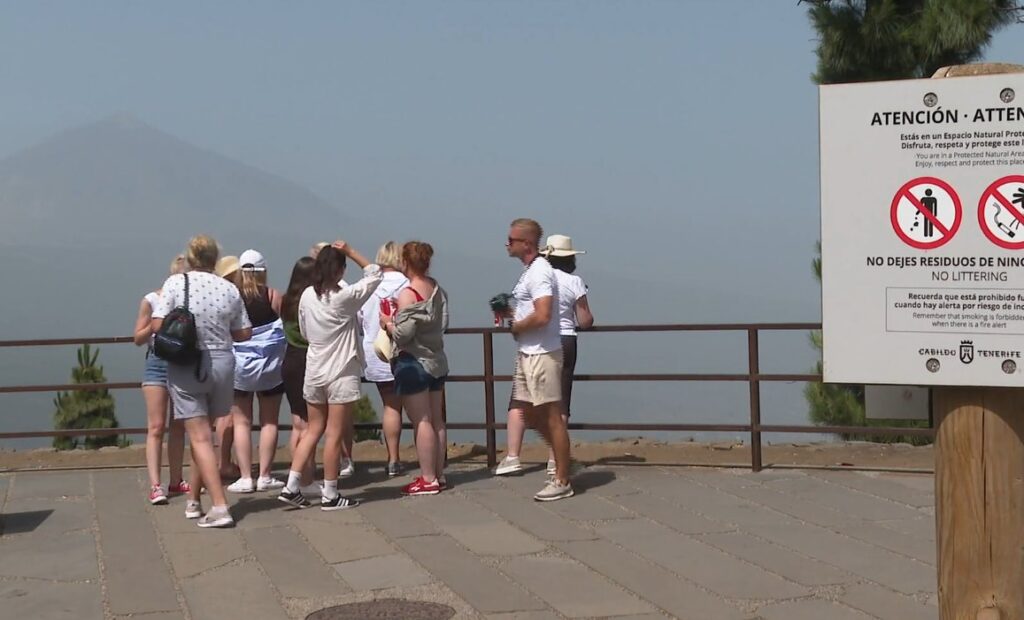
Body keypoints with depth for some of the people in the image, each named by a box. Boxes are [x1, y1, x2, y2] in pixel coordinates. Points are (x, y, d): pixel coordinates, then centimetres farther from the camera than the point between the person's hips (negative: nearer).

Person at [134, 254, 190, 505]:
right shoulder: (151, 301, -3)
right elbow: (138, 339, -1)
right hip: (158, 364, -4)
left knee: (179, 426, 11)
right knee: (156, 427, -9)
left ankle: (176, 480, 20)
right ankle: (155, 485, -13)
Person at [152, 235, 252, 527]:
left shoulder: (175, 283, -6)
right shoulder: (229, 289, 0)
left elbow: (157, 325, -11)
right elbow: (244, 333, 3)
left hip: (186, 367, -3)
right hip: (222, 363, 3)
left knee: (200, 437, -1)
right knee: (203, 433, 18)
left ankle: (220, 507, -9)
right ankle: (193, 500, 28)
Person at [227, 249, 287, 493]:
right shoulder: (274, 296, -6)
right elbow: (286, 328, -3)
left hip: (239, 365, 0)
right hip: (270, 366, 0)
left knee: (241, 421, 6)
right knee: (269, 421, 9)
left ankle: (245, 477, 2)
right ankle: (265, 476, 8)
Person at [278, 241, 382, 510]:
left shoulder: (307, 296, 0)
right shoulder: (345, 297, -16)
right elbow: (375, 274, -4)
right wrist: (350, 252, -4)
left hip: (314, 371, 6)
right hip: (341, 373, -6)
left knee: (314, 430, 16)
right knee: (334, 435, 2)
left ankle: (291, 486, 13)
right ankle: (330, 495, 9)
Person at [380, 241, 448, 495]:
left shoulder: (408, 294, -17)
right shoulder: (437, 289, 6)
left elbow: (403, 334, -22)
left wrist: (388, 323, -2)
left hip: (413, 362, -8)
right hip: (436, 360, 8)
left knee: (421, 421, -4)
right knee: (436, 420, 12)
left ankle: (428, 479, -1)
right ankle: (439, 474, 18)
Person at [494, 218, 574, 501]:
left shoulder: (539, 273, -18)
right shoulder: (530, 271, 14)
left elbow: (542, 316, -28)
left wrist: (515, 327, -12)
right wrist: (511, 313, 8)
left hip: (542, 355, -10)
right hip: (527, 354, 10)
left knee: (551, 417, -2)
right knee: (526, 412, 15)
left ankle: (562, 481, 5)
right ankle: (562, 458, 26)